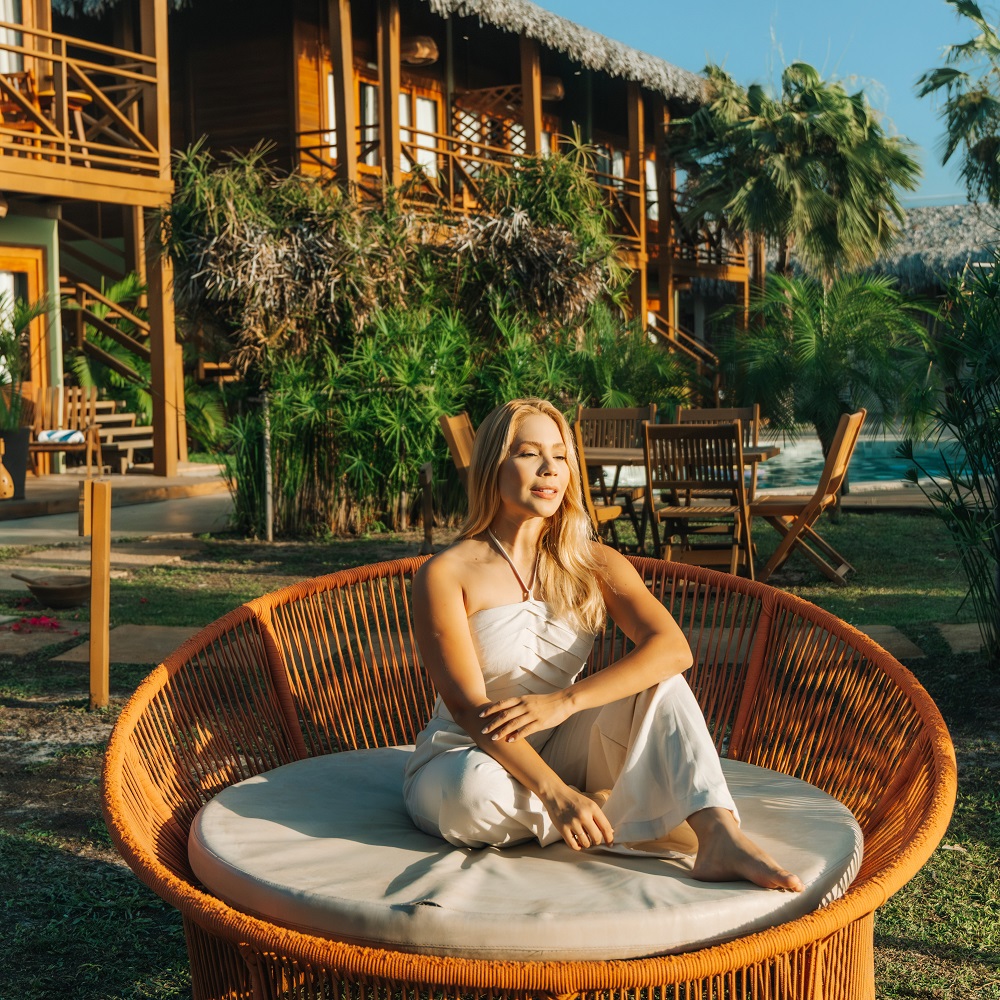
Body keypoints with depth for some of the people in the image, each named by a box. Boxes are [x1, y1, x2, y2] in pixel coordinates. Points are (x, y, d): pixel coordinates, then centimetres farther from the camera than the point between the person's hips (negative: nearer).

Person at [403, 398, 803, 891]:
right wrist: (555, 793, -35)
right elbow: (468, 705, -22)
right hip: (464, 759, -3)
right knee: (476, 791, -39)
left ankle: (721, 836, -34)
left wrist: (566, 701, -32)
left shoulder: (593, 564, 0)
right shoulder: (446, 574, -13)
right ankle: (626, 819, -18)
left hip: (558, 755, 4)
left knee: (657, 680, -19)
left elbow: (673, 647, -18)